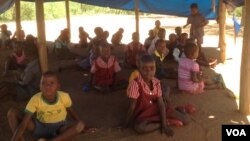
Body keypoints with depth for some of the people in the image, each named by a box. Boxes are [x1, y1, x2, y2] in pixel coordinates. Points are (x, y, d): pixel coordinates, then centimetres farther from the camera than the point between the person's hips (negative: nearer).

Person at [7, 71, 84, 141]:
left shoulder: (64, 97, -23)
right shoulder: (35, 99, -25)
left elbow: (71, 111, 0)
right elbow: (22, 125, -27)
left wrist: (79, 123, -1)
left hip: (59, 127, 0)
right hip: (39, 126, 0)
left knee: (80, 125, -31)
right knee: (12, 112, -17)